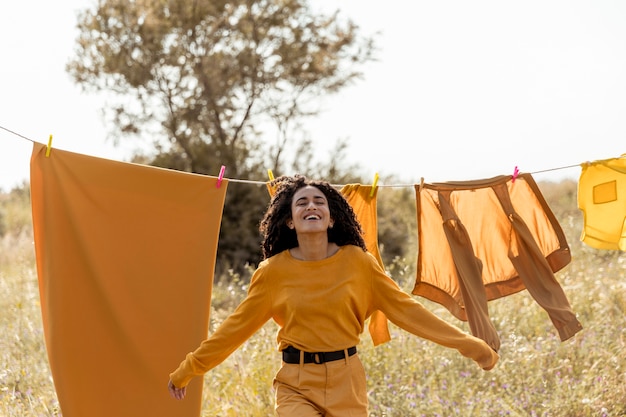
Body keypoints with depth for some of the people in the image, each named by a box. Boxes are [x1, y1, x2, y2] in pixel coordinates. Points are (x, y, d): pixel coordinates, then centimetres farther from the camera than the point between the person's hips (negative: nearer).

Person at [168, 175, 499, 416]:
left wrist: (468, 345, 1)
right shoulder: (273, 272, -3)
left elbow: (404, 308, 3)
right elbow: (237, 326, 7)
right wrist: (188, 370, 10)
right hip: (296, 384, -1)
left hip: (346, 383, 1)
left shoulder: (357, 262, -2)